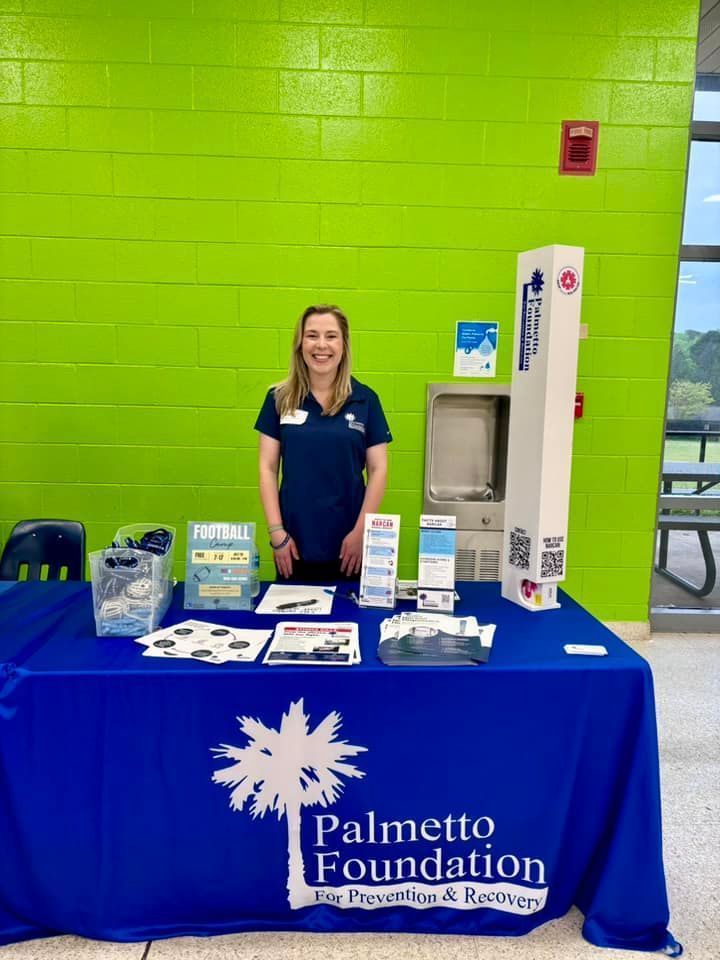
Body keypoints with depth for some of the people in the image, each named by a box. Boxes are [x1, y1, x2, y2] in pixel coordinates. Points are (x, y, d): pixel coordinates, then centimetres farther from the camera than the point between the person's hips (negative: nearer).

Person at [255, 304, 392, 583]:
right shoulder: (279, 398, 2)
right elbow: (268, 468, 2)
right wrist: (276, 531, -5)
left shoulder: (365, 399, 0)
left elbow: (378, 470, 0)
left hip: (347, 541, 0)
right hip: (295, 540, 1)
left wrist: (361, 531, -7)